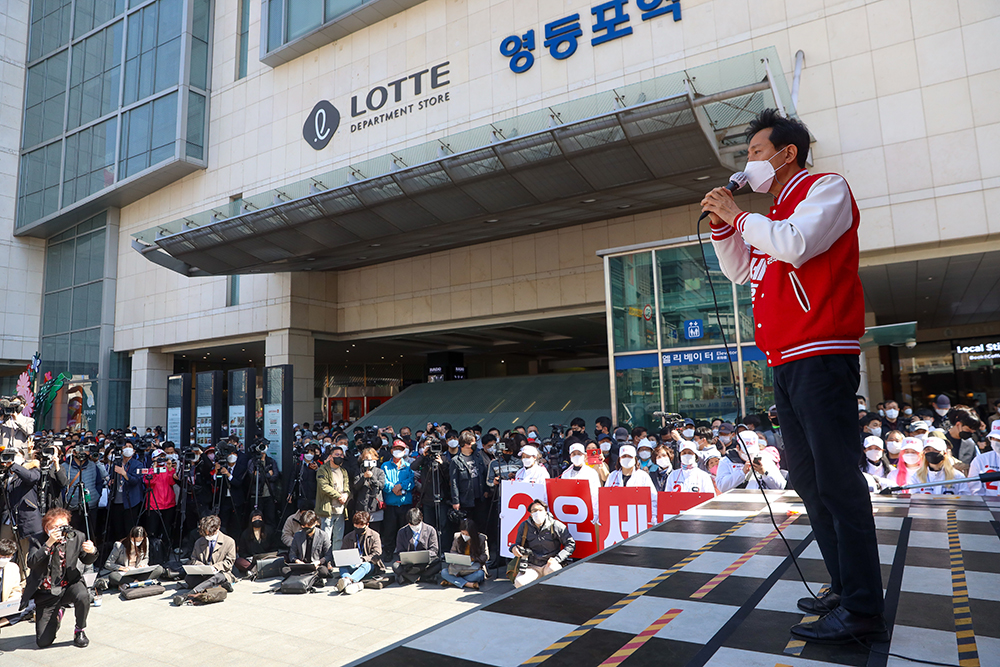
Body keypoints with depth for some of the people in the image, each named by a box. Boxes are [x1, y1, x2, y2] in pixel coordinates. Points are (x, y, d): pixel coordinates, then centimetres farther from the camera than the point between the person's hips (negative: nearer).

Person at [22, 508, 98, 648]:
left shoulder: (76, 537, -6)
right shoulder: (38, 541, -9)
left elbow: (87, 561, 3)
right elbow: (31, 563, -24)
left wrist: (92, 551, -21)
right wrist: (49, 543, -33)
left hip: (68, 586, 0)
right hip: (46, 593, 0)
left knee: (82, 596, -37)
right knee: (43, 642, -2)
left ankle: (80, 631, -6)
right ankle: (56, 616, 34)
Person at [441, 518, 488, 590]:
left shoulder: (481, 539, -7)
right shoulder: (458, 537, 1)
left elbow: (485, 557, -4)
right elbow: (453, 552, 12)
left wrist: (471, 558, -16)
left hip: (475, 566, -2)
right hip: (458, 567, 3)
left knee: (479, 574, -38)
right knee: (444, 572, -24)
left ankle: (452, 581, -25)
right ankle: (469, 584, -34)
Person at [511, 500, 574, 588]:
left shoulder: (556, 525, -5)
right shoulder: (524, 526, 3)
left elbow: (571, 544, -2)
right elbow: (518, 544, 14)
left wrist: (557, 559, -13)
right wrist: (514, 547, -12)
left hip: (550, 564, -2)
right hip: (532, 567, 2)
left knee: (554, 570, -38)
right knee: (519, 583, -26)